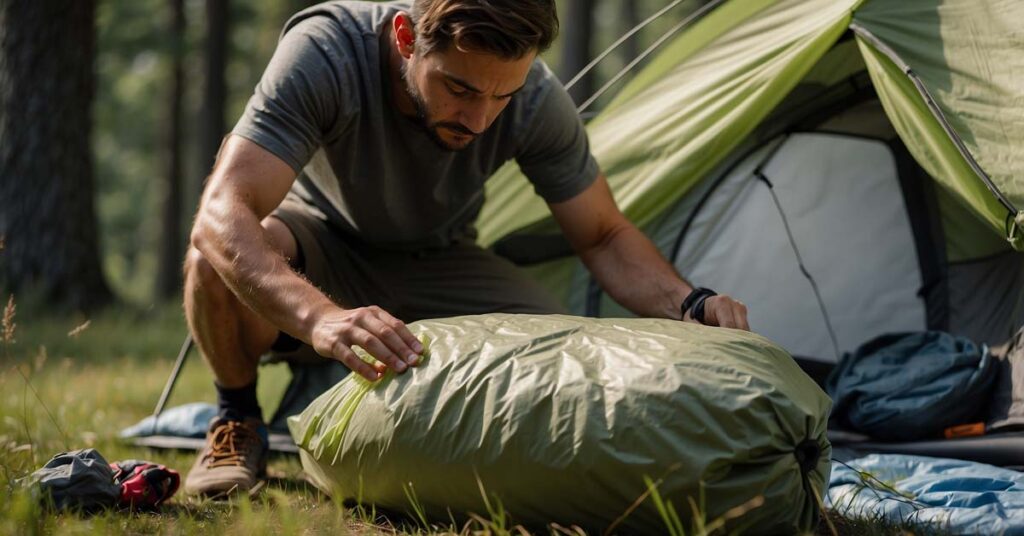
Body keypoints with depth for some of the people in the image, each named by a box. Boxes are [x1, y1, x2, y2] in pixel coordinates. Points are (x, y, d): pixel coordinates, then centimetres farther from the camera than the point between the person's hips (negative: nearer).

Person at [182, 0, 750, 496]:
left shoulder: (535, 100, -26)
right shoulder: (324, 52, -36)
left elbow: (605, 238, -11)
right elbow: (223, 214, -45)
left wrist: (689, 304, -32)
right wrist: (319, 317, -62)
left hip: (436, 268, 3)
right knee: (220, 252, -37)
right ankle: (238, 424, -8)